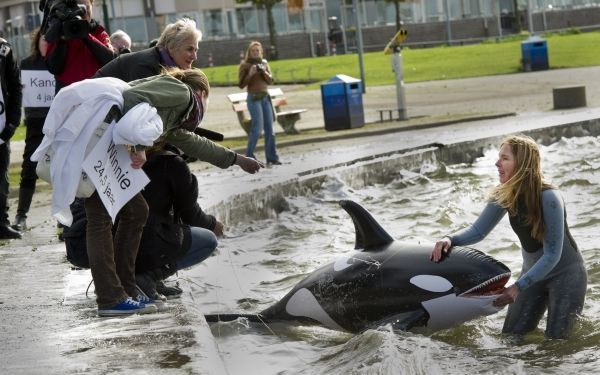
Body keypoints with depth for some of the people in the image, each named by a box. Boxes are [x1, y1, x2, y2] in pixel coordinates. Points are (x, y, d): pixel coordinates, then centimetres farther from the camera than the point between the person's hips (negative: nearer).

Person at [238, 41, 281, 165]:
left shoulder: (264, 63, 10)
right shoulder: (244, 65, -3)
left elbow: (270, 81, 7)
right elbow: (241, 85, -6)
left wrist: (264, 71, -10)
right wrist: (250, 74, -18)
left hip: (265, 97, 5)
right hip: (253, 98, -5)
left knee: (269, 128, 3)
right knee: (258, 127, -13)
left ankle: (272, 157, 6)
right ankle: (249, 156, -3)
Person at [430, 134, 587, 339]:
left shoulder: (548, 198, -29)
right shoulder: (504, 195, -11)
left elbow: (552, 255, -27)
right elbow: (478, 230, -4)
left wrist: (518, 287, -32)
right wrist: (450, 240, -24)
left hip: (565, 273, -6)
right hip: (533, 273, 6)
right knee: (510, 337, 4)